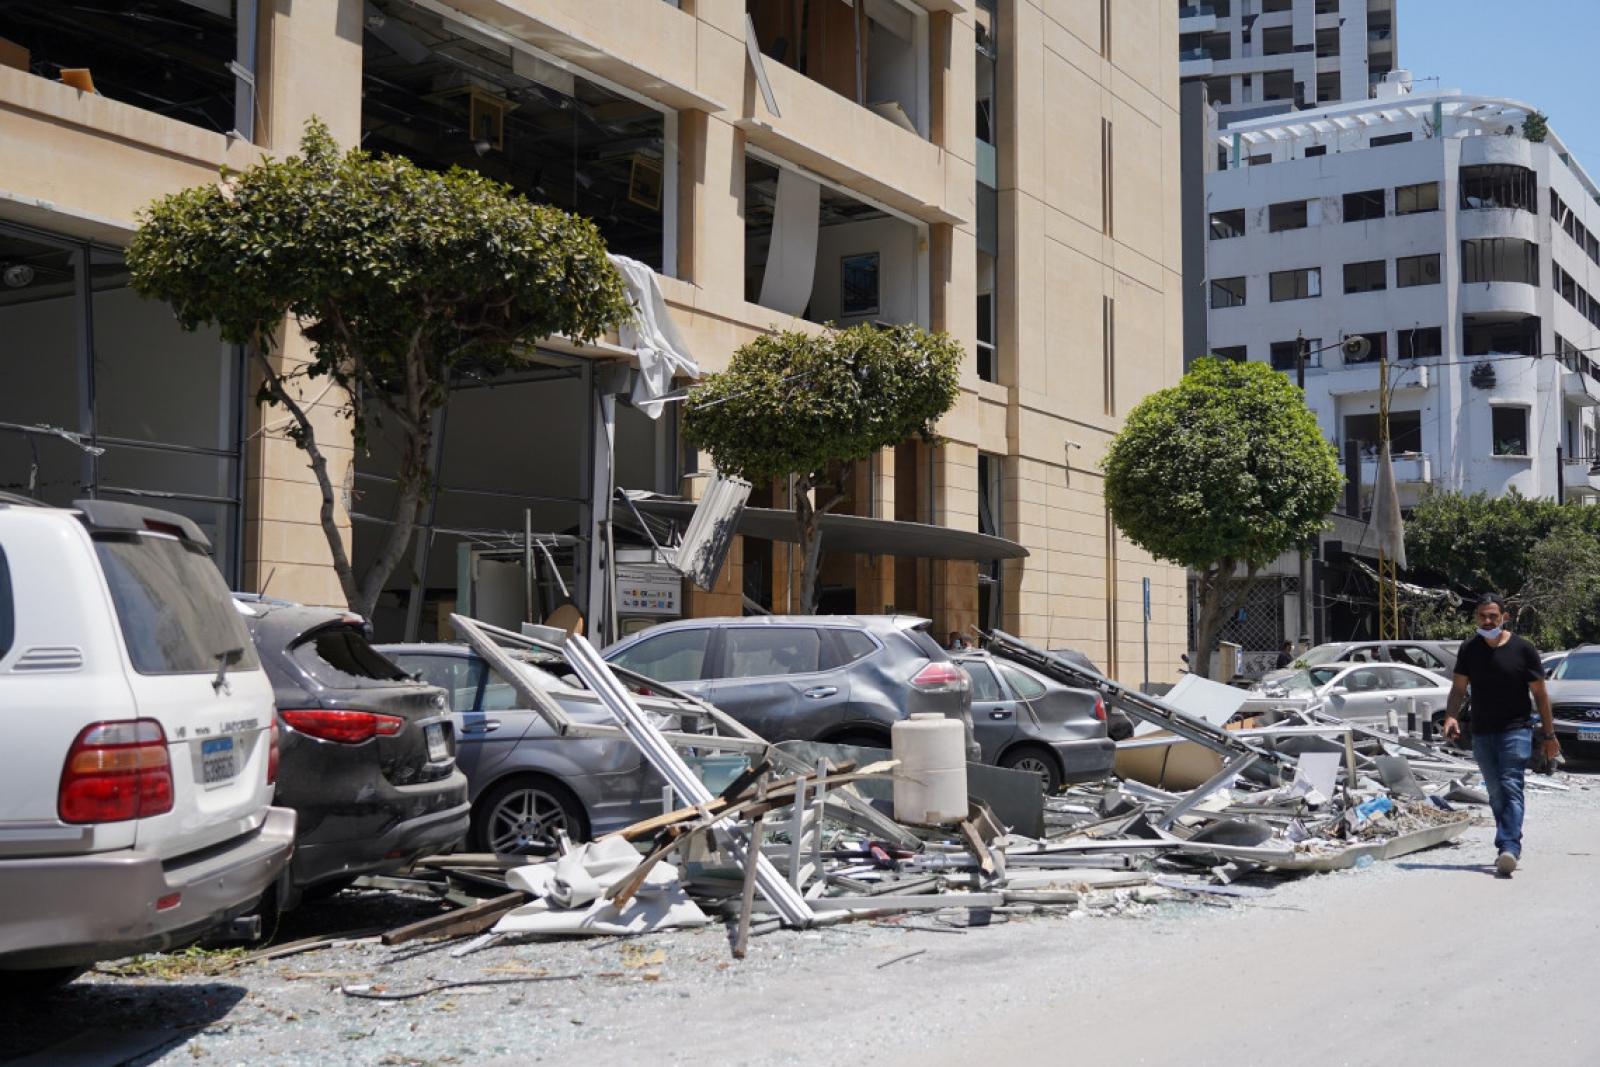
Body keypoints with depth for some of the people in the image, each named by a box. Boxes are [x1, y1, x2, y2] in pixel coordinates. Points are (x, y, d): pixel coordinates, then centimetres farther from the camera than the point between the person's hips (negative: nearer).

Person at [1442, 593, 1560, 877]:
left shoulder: (1523, 649, -4)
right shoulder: (1469, 649, 6)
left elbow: (1539, 694, 1)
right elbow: (1458, 687, 7)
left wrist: (1548, 734, 1)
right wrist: (1451, 716, -12)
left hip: (1516, 729, -4)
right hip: (1482, 733, 4)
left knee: (1511, 787, -17)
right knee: (1496, 793, 10)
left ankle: (1509, 848, -26)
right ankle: (1509, 846, 21)